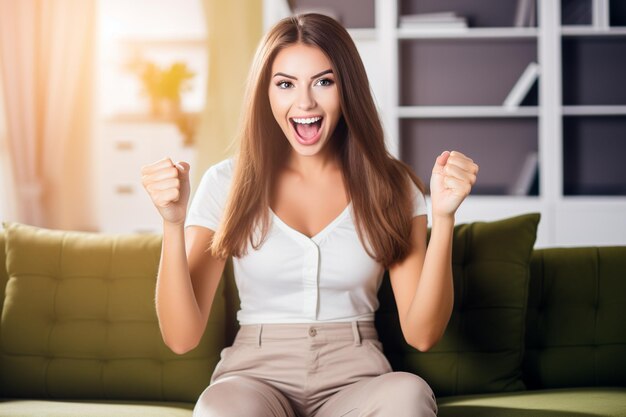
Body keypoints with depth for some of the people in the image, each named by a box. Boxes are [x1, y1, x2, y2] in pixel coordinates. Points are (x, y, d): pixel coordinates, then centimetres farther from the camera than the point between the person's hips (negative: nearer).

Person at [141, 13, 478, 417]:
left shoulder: (392, 186, 4)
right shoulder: (227, 185, 2)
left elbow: (421, 333, -4)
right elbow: (182, 337, -4)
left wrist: (443, 216, -15)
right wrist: (173, 223, -17)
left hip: (354, 379, 2)